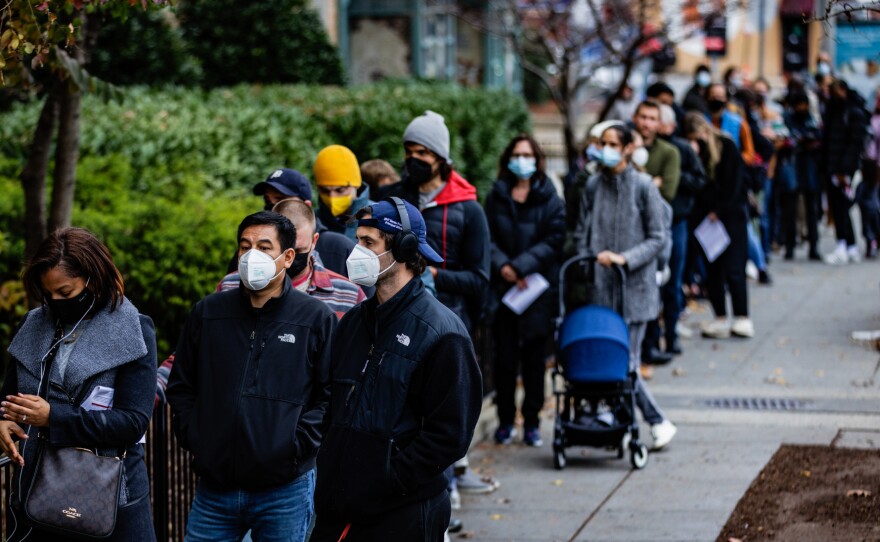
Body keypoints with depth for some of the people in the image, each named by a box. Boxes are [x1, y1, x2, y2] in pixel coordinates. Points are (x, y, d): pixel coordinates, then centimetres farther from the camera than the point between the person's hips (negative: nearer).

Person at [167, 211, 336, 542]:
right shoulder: (208, 313, 8)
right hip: (215, 487, 3)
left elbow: (332, 393, -2)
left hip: (286, 487, -3)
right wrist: (192, 436, 4)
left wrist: (297, 444, -11)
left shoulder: (317, 318, -1)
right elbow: (180, 386, 16)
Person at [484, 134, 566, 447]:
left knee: (534, 356, 3)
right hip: (502, 289, 1)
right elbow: (487, 239, 3)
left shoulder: (549, 199, 2)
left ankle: (532, 421, 11)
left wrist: (521, 266, -14)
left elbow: (553, 242, -6)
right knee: (504, 356, 2)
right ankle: (505, 419, 12)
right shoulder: (496, 197, 8)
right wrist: (502, 266, -14)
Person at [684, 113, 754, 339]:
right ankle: (720, 318, 9)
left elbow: (733, 183, -7)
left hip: (730, 215, -4)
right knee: (711, 269, 3)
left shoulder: (726, 146, -5)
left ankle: (742, 318, 0)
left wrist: (719, 210, -11)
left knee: (732, 269, -6)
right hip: (704, 216, 4)